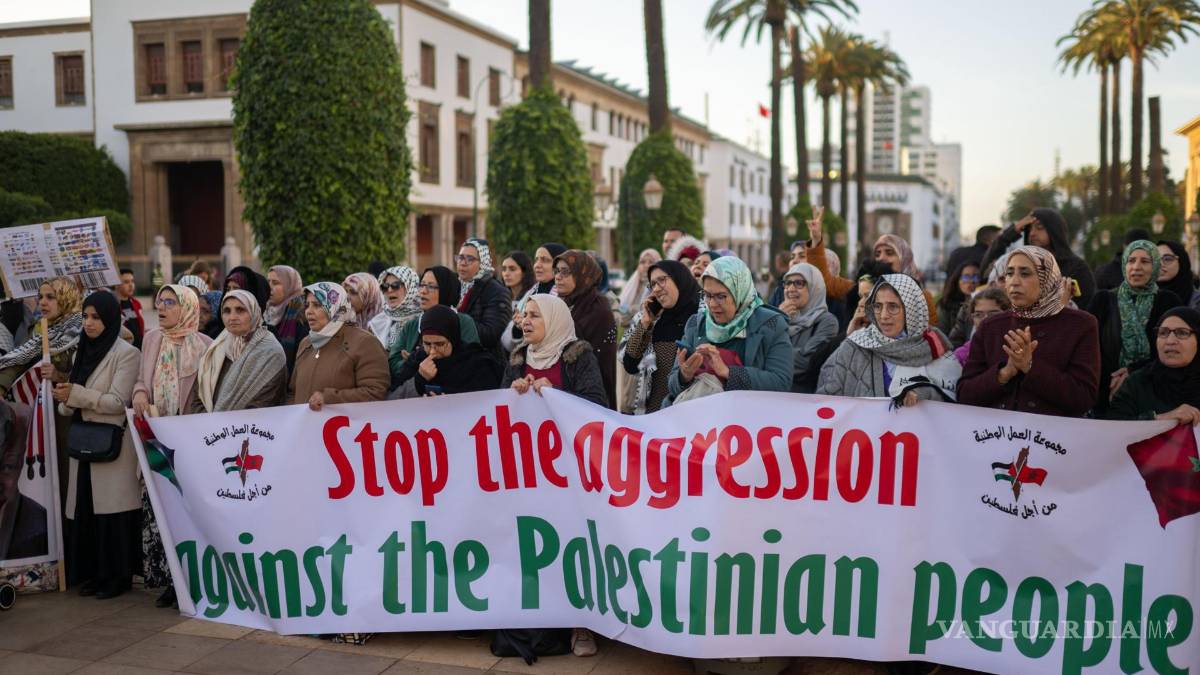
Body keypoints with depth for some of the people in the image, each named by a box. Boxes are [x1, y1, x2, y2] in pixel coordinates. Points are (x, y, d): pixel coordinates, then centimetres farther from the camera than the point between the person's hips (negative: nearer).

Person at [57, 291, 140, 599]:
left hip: (113, 443, -7)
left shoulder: (126, 353, -7)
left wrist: (75, 394, -18)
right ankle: (95, 571, 15)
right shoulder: (85, 350, 14)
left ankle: (119, 574, 4)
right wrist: (66, 401, -6)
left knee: (113, 508, -4)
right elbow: (73, 400, 17)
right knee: (86, 509, 6)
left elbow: (118, 401, -14)